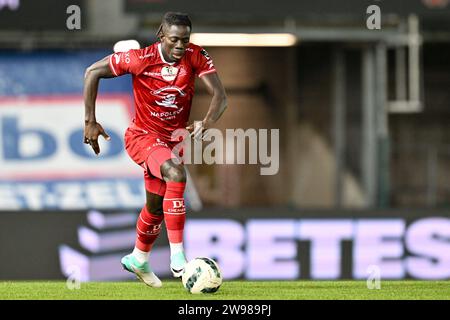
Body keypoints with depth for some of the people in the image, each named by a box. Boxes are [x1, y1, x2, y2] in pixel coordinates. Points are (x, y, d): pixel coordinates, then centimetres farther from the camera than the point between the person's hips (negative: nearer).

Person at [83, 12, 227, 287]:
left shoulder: (197, 57, -15)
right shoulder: (140, 58, -22)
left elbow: (220, 96, -20)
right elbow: (93, 72, -13)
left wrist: (208, 123, -41)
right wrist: (90, 122, -14)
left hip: (173, 139, 5)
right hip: (143, 137, -5)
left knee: (156, 206, 19)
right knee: (176, 174, -33)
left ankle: (138, 260, 47)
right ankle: (178, 258, -33)